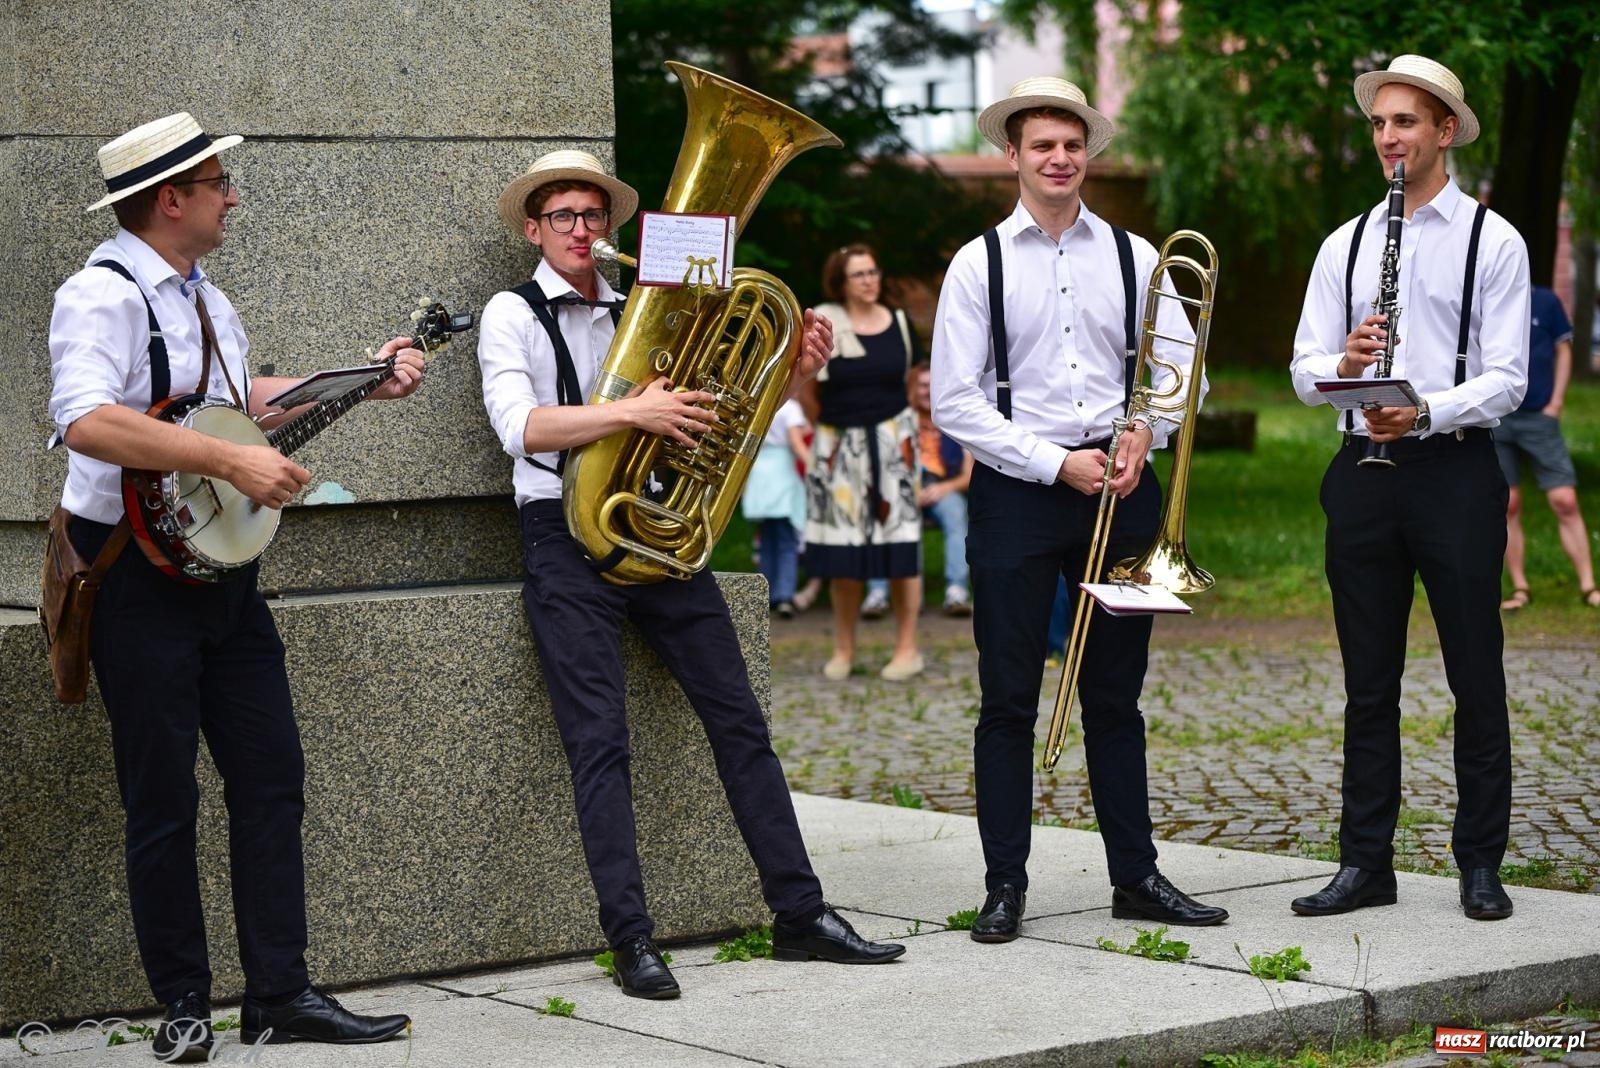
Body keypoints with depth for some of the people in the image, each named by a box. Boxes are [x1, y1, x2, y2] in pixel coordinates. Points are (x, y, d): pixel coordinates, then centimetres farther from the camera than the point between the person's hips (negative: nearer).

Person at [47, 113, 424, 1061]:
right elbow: (86, 421, -31)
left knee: (272, 778, 6)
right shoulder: (104, 295, -15)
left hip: (223, 566, 9)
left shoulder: (203, 297, 14)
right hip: (141, 572, -9)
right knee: (165, 801, 0)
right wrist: (231, 460, -31)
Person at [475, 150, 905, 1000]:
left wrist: (791, 370, 1)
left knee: (737, 718, 1)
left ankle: (800, 913, 5)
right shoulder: (513, 314, 2)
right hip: (567, 538, -5)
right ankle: (631, 940, -8)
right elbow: (519, 425, -15)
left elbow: (714, 403, 19)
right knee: (598, 738, -9)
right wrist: (632, 412, -26)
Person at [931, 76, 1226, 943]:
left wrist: (1145, 428, -10)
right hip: (1017, 492, -2)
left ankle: (1136, 876, 16)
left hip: (1120, 488, 2)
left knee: (1116, 697, 9)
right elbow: (954, 402, -4)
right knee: (1009, 700, -1)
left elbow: (1179, 366, 10)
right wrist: (1056, 464, -11)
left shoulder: (1131, 256, 9)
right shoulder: (979, 264, 1)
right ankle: (1004, 886, 5)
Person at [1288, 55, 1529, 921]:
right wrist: (1343, 363, -14)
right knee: (1369, 683, 8)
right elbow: (1304, 372, 9)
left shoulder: (1492, 241, 0)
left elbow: (1506, 380, -7)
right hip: (1363, 470, 4)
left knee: (1476, 678, 1)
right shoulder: (1343, 246, 13)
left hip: (1454, 469, -4)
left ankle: (1481, 865, 9)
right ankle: (1364, 864, 14)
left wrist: (1426, 413, -24)